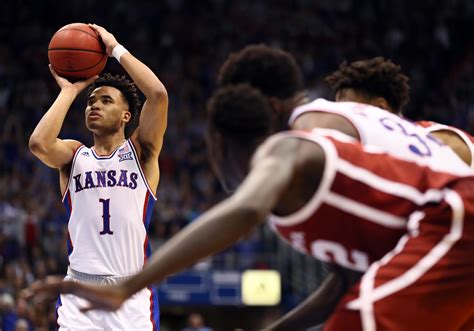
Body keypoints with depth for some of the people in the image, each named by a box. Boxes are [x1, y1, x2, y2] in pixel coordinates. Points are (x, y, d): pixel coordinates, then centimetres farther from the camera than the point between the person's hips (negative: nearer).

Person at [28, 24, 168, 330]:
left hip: (132, 294, -1)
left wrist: (116, 49, 0)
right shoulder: (74, 154, 13)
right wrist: (70, 90, 1)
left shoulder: (140, 151, 9)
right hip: (79, 292, 1)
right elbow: (39, 144, -11)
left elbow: (158, 93, -8)